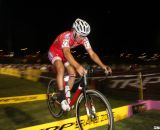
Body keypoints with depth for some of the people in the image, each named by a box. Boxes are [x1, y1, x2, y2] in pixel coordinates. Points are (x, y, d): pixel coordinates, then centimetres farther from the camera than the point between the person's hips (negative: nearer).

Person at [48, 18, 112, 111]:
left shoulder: (84, 39, -21)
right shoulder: (66, 36, -38)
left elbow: (92, 53, -24)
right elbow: (67, 53, -54)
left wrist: (103, 66, -38)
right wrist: (78, 66, -71)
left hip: (65, 54, 6)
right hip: (54, 52, -6)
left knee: (73, 73, -7)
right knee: (61, 69, -32)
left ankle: (67, 96, 12)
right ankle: (62, 97, -22)